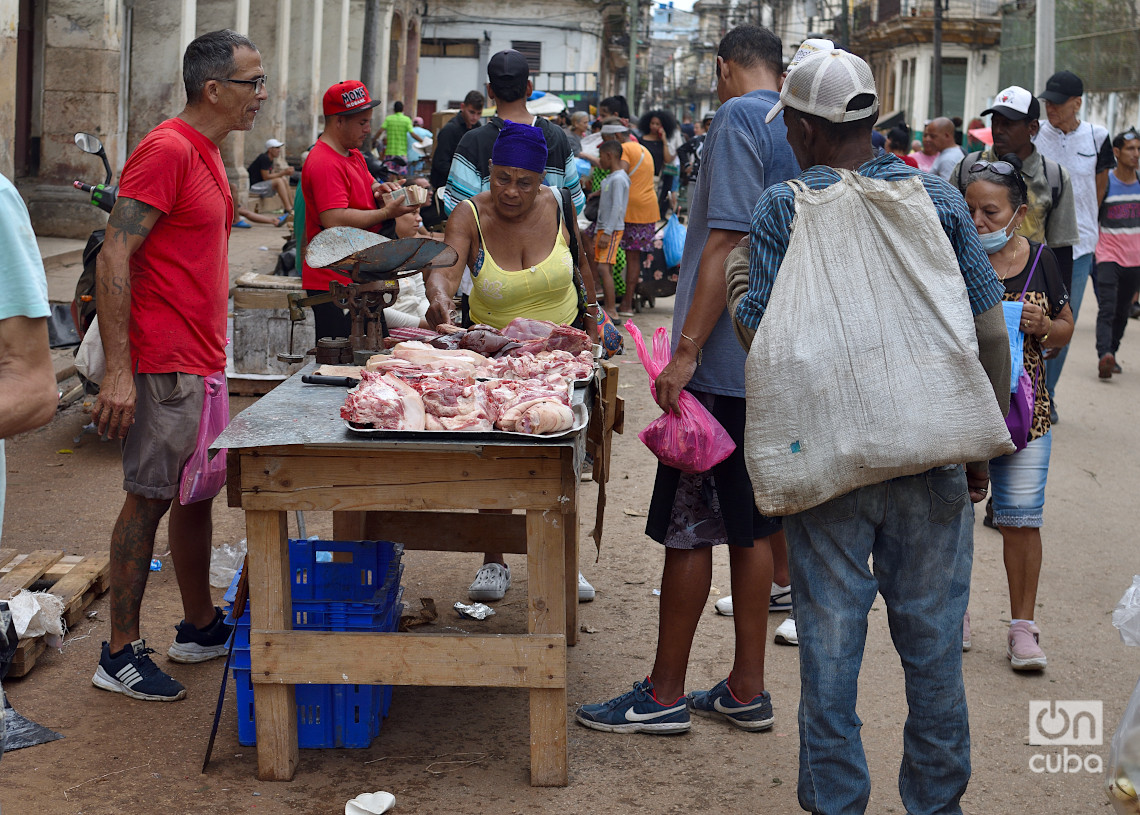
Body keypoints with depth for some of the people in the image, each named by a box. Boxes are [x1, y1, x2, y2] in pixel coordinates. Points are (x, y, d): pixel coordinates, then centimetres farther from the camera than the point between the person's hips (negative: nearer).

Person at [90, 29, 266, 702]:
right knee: (150, 498, -4)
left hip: (201, 363, 9)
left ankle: (200, 625, 29)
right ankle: (121, 654, 4)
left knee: (196, 493, 16)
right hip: (165, 367, -9)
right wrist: (119, 369, -23)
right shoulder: (167, 150, -15)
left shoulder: (207, 153, 15)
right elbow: (113, 257, -19)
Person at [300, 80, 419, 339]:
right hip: (333, 282, -10)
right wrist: (386, 213, -18)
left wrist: (379, 190, 6)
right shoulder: (324, 164, -17)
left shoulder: (353, 154, 17)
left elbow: (364, 188, 32)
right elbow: (333, 220, -26)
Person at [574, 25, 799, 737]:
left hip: (725, 360, -8)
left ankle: (665, 694, 8)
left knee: (689, 526, -1)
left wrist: (688, 350, -20)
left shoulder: (738, 118, -10)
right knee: (750, 523, 12)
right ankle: (747, 690, 19)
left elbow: (728, 241, -19)